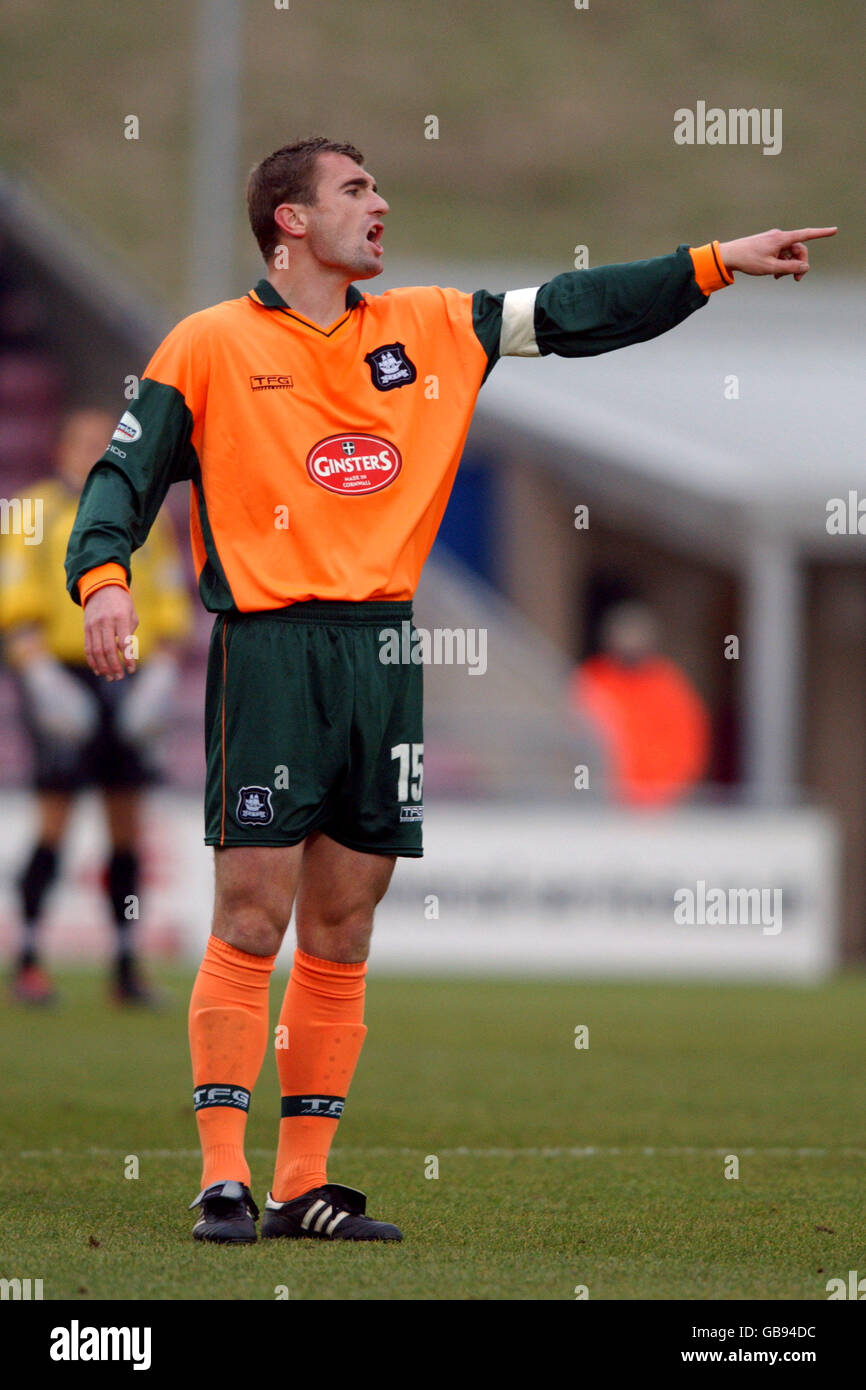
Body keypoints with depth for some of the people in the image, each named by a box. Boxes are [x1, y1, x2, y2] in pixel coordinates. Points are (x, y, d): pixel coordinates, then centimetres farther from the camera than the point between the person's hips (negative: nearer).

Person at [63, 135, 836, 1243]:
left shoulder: (429, 330, 15)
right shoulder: (210, 346, 2)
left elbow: (571, 313, 17)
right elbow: (124, 477, 0)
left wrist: (718, 264, 12)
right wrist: (102, 580, -18)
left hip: (384, 652, 5)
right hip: (269, 648, -5)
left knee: (342, 936, 6)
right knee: (251, 924, -8)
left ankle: (304, 1188, 11)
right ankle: (224, 1182, -4)